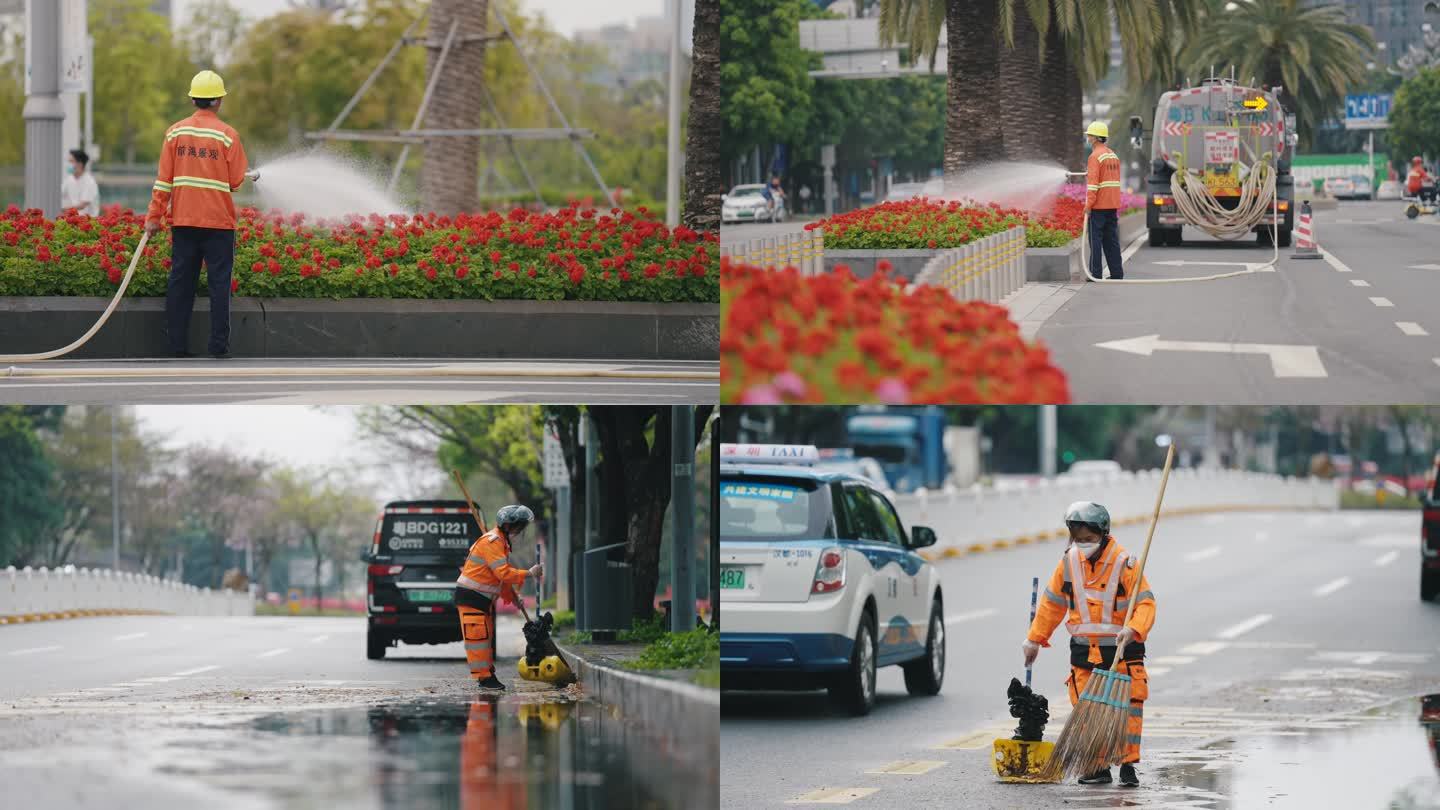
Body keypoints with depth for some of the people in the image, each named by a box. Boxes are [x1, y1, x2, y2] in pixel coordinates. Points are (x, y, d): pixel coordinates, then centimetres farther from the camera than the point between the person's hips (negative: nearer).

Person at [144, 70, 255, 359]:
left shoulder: (176, 132, 3)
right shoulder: (227, 135, -7)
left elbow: (163, 180, 2)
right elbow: (236, 182, -5)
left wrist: (154, 216, 4)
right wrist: (246, 175, 18)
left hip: (182, 219, 3)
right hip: (218, 220, -3)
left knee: (180, 281, 7)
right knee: (219, 282, 1)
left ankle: (178, 344, 6)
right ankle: (218, 345, -2)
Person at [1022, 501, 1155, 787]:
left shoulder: (1124, 563, -11)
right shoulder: (1069, 563, 3)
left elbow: (1145, 603, -16)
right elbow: (1052, 604, 14)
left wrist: (1133, 629, -34)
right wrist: (1035, 639, 16)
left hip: (1121, 649, -4)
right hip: (1084, 653, 4)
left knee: (1129, 707, -7)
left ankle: (1128, 765, 0)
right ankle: (1098, 767, 9)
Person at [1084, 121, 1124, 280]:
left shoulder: (1096, 156, -12)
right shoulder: (1113, 155, 15)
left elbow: (1093, 182, -18)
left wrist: (1088, 204, -18)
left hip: (1098, 206, -8)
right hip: (1113, 205, 8)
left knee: (1096, 239, -4)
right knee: (1111, 239, 10)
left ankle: (1096, 273, -6)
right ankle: (1116, 272, 9)